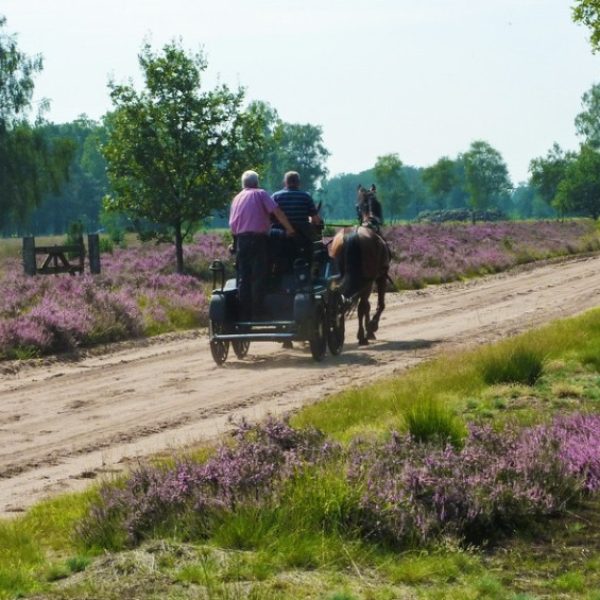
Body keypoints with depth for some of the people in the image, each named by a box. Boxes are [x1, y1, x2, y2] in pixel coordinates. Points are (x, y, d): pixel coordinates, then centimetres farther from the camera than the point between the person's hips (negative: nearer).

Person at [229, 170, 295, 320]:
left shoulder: (237, 198, 19)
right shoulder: (260, 194, 3)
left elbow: (232, 224, 16)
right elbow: (277, 212, -8)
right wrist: (290, 229, -3)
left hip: (240, 239, 5)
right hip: (258, 238, -5)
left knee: (243, 278, 5)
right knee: (258, 278, -5)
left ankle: (244, 314, 3)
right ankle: (257, 313, -9)